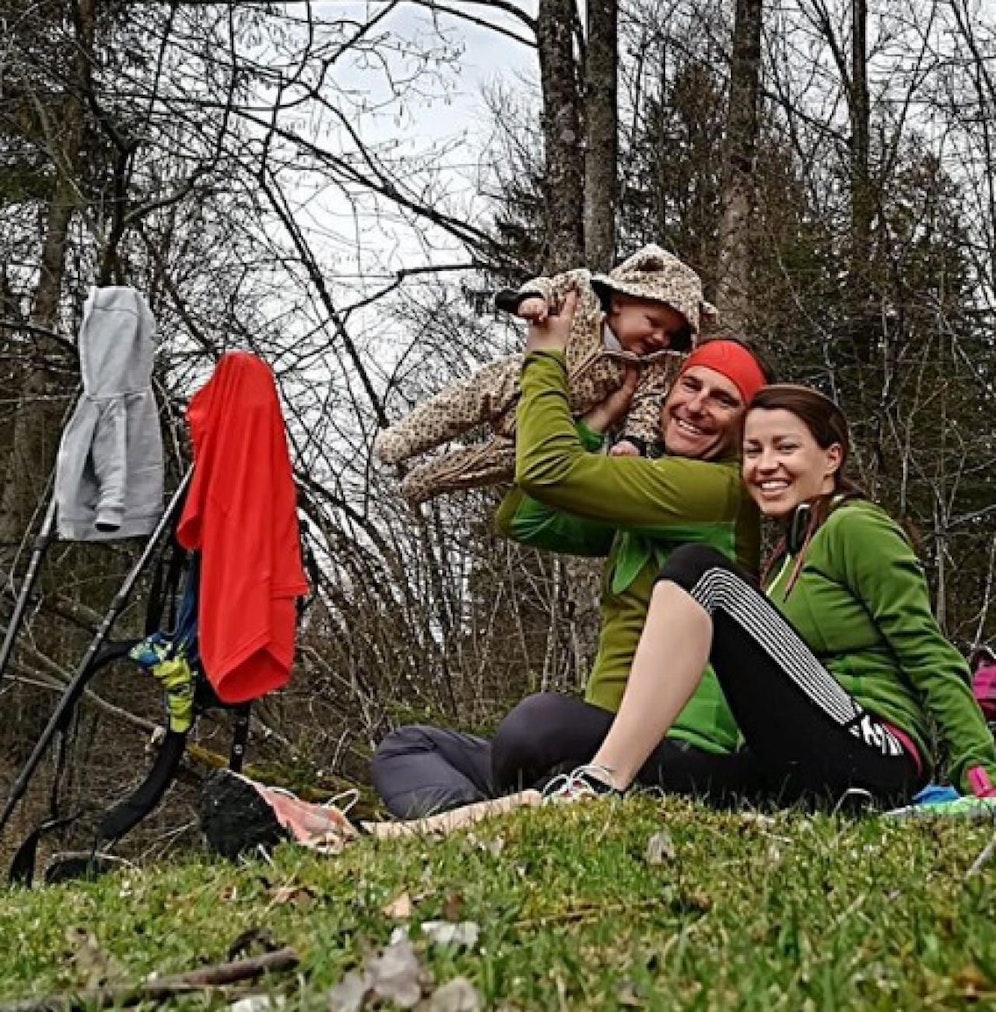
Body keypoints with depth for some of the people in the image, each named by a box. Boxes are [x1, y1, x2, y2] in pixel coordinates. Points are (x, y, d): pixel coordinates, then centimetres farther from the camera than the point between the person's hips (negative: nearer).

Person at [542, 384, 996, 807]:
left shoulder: (856, 527, -1)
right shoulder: (790, 550, 24)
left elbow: (930, 658, -7)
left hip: (871, 759, -8)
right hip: (799, 776, 8)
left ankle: (600, 785, -29)